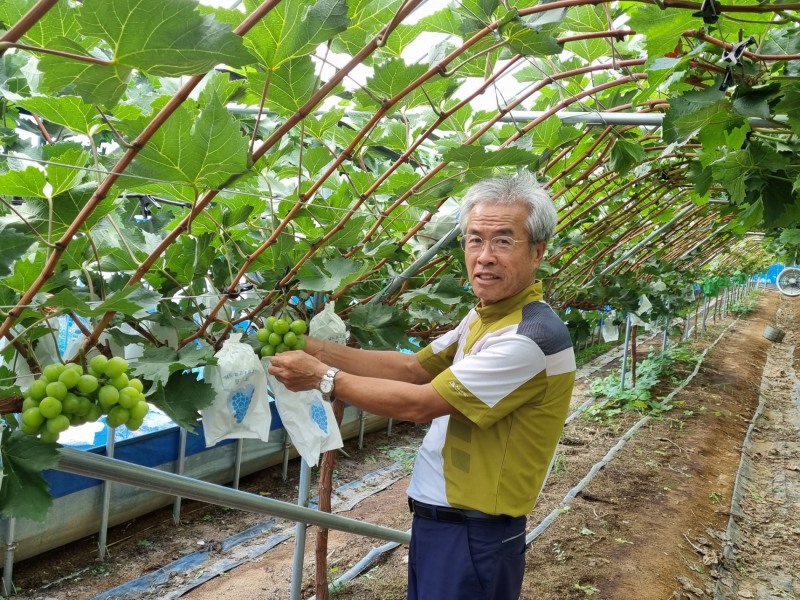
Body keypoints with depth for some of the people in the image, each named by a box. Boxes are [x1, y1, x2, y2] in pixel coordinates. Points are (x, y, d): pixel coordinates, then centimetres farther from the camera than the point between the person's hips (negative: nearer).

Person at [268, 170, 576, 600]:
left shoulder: (533, 338, -26)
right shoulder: (484, 316, 6)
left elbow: (418, 404, -23)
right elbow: (412, 367, 7)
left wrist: (323, 377, -14)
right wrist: (315, 348, -1)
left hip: (471, 535, -9)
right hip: (439, 515, 9)